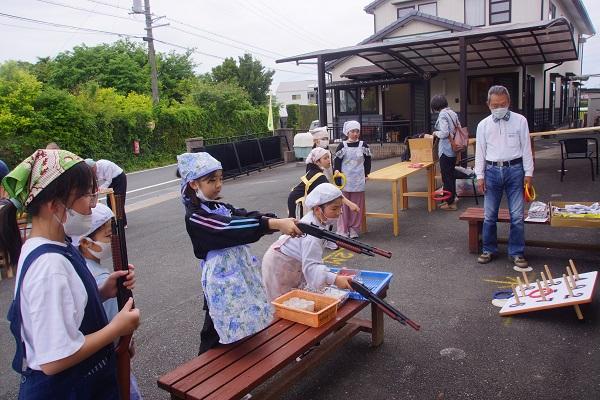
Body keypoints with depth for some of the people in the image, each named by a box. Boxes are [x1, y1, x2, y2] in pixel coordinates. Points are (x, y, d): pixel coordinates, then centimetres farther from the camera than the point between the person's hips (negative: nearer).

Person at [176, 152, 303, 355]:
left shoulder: (221, 208, 9)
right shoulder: (195, 217, -17)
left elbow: (248, 216, -3)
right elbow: (232, 228, -29)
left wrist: (281, 221, -21)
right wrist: (276, 224, -37)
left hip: (242, 272, 8)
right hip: (222, 279, -8)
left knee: (240, 328, 17)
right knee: (215, 337, 4)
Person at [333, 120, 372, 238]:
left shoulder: (363, 145, 3)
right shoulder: (342, 146, -2)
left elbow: (367, 161, 10)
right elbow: (337, 161, 0)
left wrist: (366, 174, 7)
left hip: (358, 181, 2)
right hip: (345, 181, -2)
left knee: (357, 206, 5)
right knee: (344, 206, 1)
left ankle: (354, 230, 16)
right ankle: (343, 230, 9)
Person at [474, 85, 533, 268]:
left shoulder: (520, 121, 1)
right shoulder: (483, 125, 4)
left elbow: (526, 148, 3)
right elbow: (480, 152, 6)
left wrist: (528, 173, 0)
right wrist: (480, 176, 3)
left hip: (514, 170, -1)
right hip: (492, 171, 1)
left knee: (517, 215, 0)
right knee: (489, 215, 6)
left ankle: (516, 252, 13)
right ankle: (489, 249, 20)